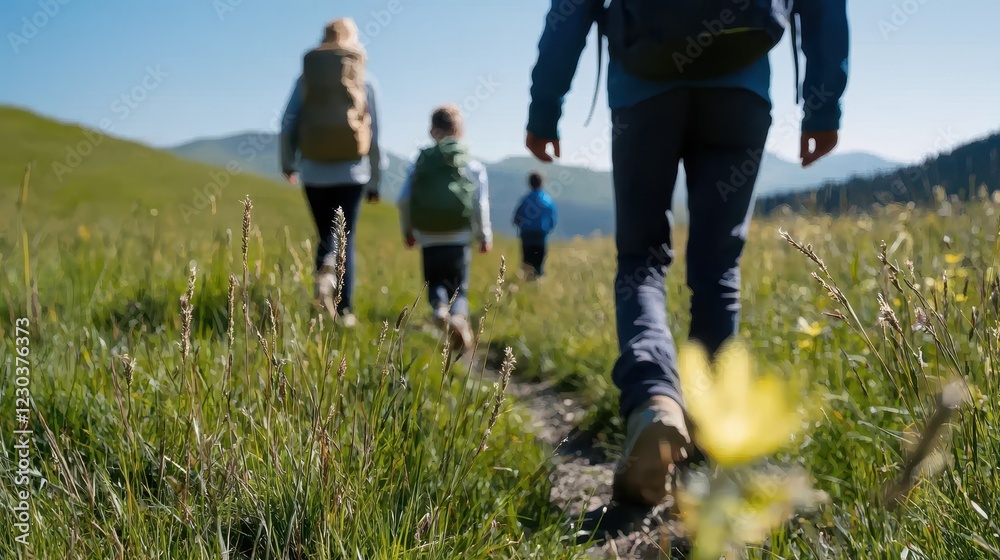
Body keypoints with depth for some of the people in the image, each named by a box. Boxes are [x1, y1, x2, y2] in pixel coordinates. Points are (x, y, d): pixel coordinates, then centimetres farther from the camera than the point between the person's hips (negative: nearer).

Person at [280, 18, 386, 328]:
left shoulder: (306, 77, 6)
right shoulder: (366, 81, 4)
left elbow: (288, 122, 0)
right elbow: (374, 135, 3)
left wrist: (287, 163, 14)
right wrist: (375, 182, 8)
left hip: (314, 171, 1)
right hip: (352, 170, -1)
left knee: (327, 235, 15)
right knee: (346, 238, 3)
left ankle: (325, 272, -15)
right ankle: (344, 309, -4)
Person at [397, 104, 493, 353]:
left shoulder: (420, 162, 7)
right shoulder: (474, 166, 6)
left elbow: (404, 200, 4)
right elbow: (481, 204, 1)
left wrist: (407, 230, 17)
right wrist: (485, 235, 13)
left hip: (428, 237, 1)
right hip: (459, 237, 0)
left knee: (435, 283, 13)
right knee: (459, 288, 6)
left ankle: (440, 308, -21)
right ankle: (458, 315, -27)